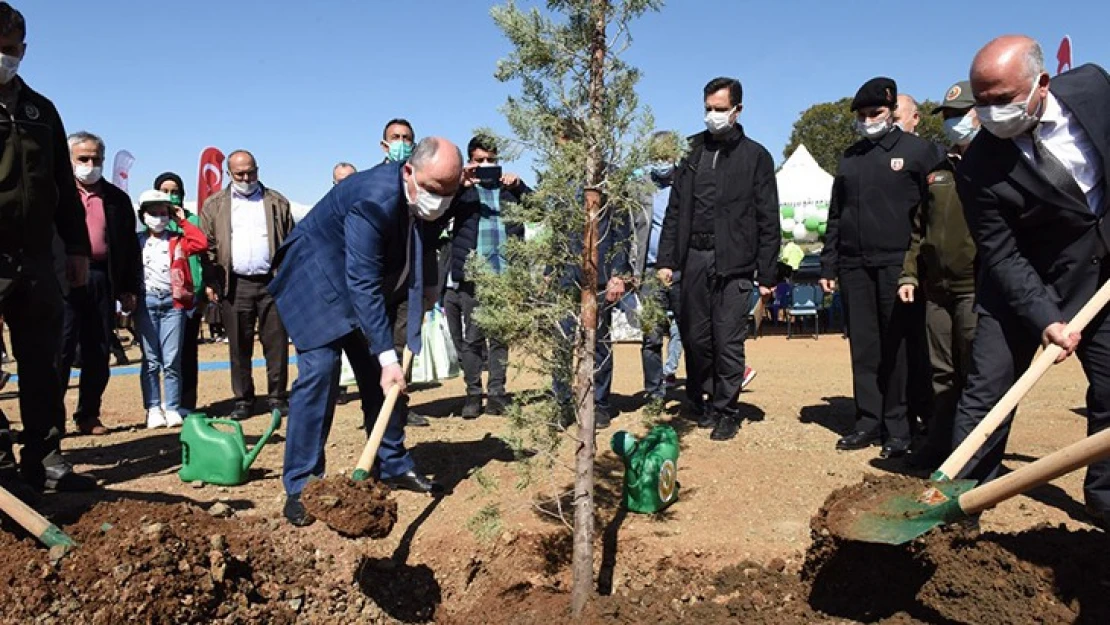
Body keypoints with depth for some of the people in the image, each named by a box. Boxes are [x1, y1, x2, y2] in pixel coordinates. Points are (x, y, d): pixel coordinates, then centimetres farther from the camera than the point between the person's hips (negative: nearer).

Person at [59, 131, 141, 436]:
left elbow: (129, 247, 14)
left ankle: (88, 416, 17)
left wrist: (128, 289, 8)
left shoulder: (117, 199, 15)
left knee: (98, 353, 6)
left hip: (103, 281, 3)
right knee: (60, 350, -5)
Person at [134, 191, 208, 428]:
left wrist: (182, 221, 2)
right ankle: (153, 409, 7)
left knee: (172, 360, -1)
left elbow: (202, 243, -6)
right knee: (150, 360, 2)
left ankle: (172, 409, 4)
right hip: (146, 303, 0)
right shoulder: (136, 242, 11)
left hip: (173, 302, 0)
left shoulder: (178, 241, 11)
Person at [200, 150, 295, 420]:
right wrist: (210, 282, -2)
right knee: (239, 346, 5)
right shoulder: (214, 205, 11)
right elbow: (207, 246, 7)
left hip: (272, 283, 0)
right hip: (235, 285, 0)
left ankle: (277, 397, 10)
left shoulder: (277, 202, 10)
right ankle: (243, 400, 14)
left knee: (276, 343, 0)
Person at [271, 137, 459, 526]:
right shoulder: (375, 199, -34)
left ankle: (394, 466, 19)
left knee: (384, 375, 6)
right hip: (319, 278, -7)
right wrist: (387, 356, -36)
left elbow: (422, 252, 9)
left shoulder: (432, 199, -11)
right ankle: (301, 486, -7)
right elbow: (363, 284, -35)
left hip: (372, 280, 8)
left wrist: (424, 297, -6)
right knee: (319, 370, -15)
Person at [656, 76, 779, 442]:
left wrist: (767, 275, -3)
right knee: (695, 338, 6)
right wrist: (666, 259, 3)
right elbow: (675, 211, 12)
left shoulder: (756, 157, 4)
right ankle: (702, 402, 24)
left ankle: (726, 411, 12)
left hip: (735, 264, -3)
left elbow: (768, 220, 2)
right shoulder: (693, 153, 12)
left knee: (728, 341, -2)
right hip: (695, 259, 3)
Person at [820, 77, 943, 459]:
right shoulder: (850, 158, 17)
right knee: (863, 348, 6)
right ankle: (869, 421, 13)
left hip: (897, 265, -4)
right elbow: (835, 216, 18)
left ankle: (898, 427, 6)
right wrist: (828, 266, 11)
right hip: (854, 266, 5)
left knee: (897, 348, -2)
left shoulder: (916, 150, 4)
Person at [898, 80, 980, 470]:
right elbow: (920, 228, 20)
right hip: (937, 288, 6)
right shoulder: (938, 171, 18)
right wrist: (910, 274, 11)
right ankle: (940, 443, 17)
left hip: (977, 288, -6)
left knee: (975, 373, 0)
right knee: (941, 371, 10)